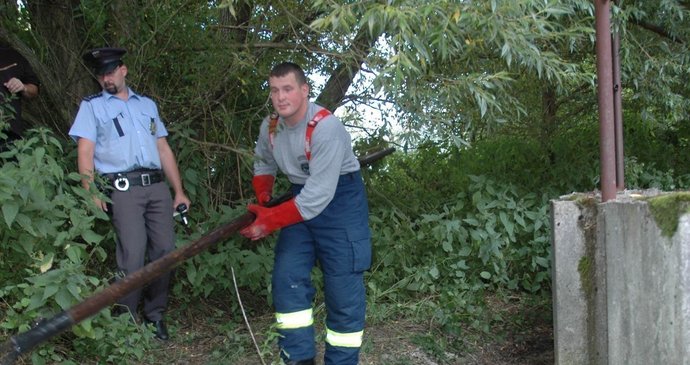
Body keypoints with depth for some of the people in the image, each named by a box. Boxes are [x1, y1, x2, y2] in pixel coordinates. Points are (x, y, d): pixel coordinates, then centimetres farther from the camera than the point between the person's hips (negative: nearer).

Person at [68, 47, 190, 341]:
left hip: (157, 186, 4)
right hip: (123, 189, -4)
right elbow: (85, 154, 1)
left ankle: (155, 315, 13)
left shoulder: (147, 104, 22)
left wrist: (179, 191, 15)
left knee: (164, 251, 0)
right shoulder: (92, 106, 11)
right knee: (133, 256, -12)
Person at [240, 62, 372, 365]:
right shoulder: (270, 127, -3)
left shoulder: (326, 127, -27)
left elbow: (319, 195, -29)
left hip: (339, 200, -7)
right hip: (302, 199, 7)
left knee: (343, 289, -6)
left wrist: (270, 221, -24)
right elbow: (263, 163, 19)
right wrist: (263, 198, 0)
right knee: (287, 279, 1)